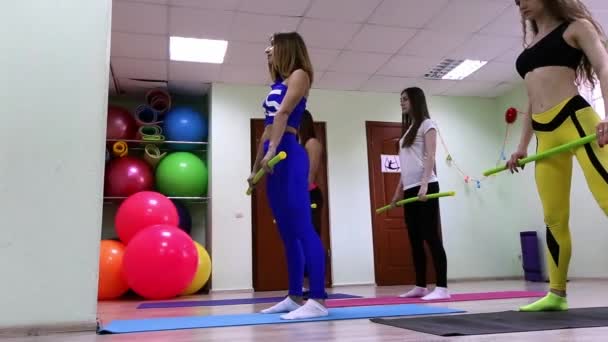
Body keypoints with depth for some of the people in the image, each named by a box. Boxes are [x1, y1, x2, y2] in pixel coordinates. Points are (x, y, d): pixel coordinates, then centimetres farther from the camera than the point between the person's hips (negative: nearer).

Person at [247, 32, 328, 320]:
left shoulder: (299, 75, 4)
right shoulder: (278, 85, 26)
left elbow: (283, 114, -13)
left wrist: (273, 150, -26)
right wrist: (256, 167, 25)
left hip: (288, 155, -9)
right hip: (273, 159, 9)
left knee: (302, 228, -13)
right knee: (287, 233, 7)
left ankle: (318, 300, -13)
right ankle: (294, 297, 13)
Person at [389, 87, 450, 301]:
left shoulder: (426, 124, 1)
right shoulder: (408, 130, 22)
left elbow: (430, 156, -10)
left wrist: (424, 184, -21)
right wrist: (398, 191, 17)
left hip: (424, 187, -8)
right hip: (410, 190, 8)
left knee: (431, 237, -11)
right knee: (415, 239, 7)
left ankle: (442, 288, -10)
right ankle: (420, 286, 13)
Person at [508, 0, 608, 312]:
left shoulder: (575, 26, 10)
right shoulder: (530, 45, 27)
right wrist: (522, 146, 22)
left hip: (575, 120, -6)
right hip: (545, 135, 6)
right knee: (554, 218, 3)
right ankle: (557, 294, 8)